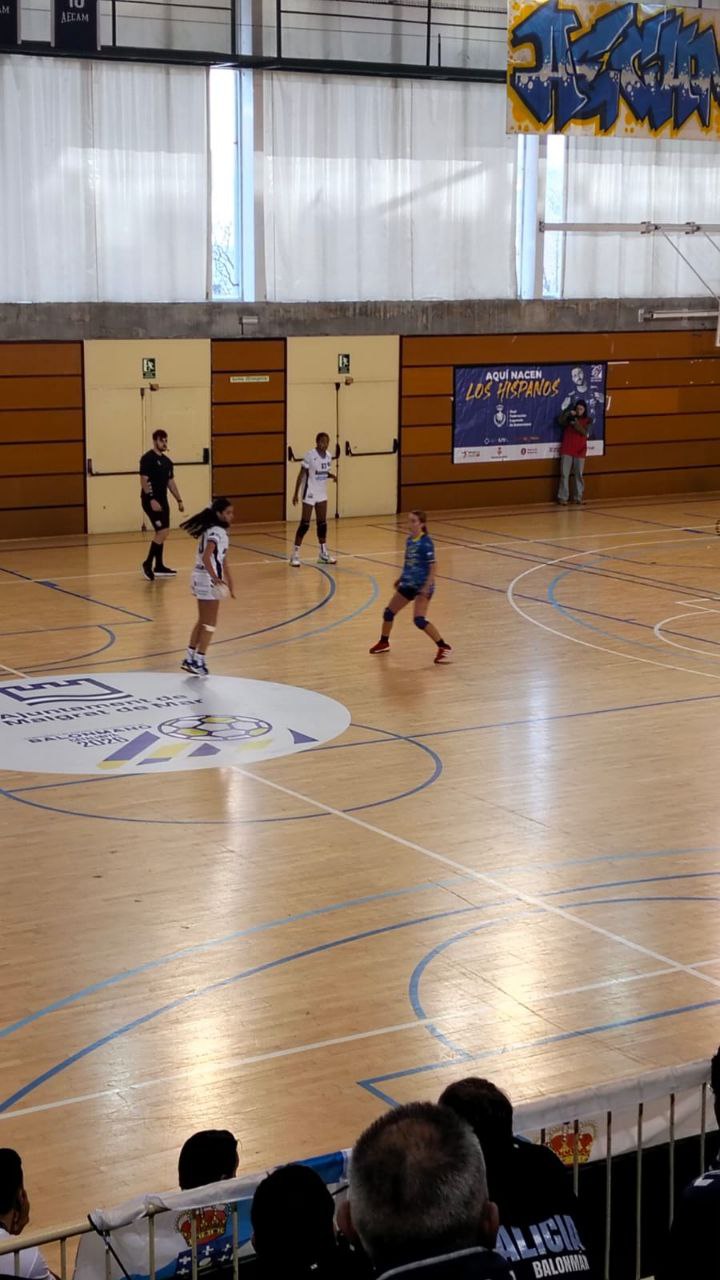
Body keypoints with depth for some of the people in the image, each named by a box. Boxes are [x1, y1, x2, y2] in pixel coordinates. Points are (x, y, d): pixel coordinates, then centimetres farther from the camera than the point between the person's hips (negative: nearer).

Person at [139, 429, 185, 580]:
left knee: (161, 533, 10)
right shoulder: (147, 458, -11)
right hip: (152, 501, -9)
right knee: (163, 531, -14)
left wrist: (179, 500, 16)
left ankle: (159, 567, 17)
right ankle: (148, 563, -6)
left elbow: (171, 482, 20)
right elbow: (144, 480, -16)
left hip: (162, 500, 9)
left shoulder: (167, 461, 14)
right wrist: (152, 499, -24)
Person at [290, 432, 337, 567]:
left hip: (322, 493, 7)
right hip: (309, 493, -7)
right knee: (305, 524, -6)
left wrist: (332, 475, -5)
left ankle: (323, 554, 20)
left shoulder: (328, 456, 3)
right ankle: (295, 555, 0)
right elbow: (301, 474, -13)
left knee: (322, 523, 10)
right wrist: (296, 493, -15)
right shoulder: (310, 455, -17)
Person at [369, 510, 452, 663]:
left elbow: (432, 567, -18)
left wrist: (427, 587, -27)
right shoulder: (410, 540, 5)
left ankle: (444, 647, -10)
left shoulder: (426, 542, -17)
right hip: (408, 584, 9)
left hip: (422, 586, -8)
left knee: (419, 620, -19)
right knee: (389, 612, 14)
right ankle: (384, 643, 37)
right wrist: (401, 578, 24)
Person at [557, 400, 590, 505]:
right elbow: (560, 421, -9)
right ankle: (563, 497, -5)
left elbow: (585, 432, -9)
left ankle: (578, 497, 7)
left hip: (580, 451, 0)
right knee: (564, 474, -4)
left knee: (579, 475, 2)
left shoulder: (587, 421, 6)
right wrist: (568, 413, -20)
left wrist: (577, 424, -23)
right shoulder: (569, 418, 8)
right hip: (567, 450, 0)